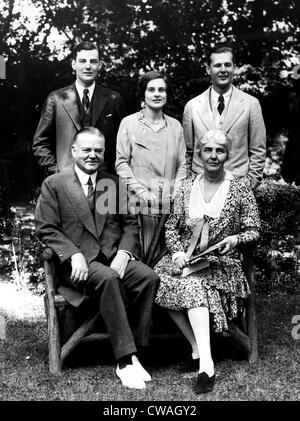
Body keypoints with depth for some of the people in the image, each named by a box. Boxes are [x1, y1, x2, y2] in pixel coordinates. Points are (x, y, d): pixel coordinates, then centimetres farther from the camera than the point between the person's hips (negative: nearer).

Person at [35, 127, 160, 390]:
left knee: (148, 277, -25)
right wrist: (74, 255, -15)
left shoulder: (114, 182, 17)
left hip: (114, 257, 4)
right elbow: (46, 229, 0)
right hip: (79, 262, -3)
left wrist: (124, 252, -6)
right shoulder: (54, 184, 7)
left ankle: (132, 353, -16)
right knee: (108, 278, -35)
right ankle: (126, 360, -28)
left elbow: (130, 223, 13)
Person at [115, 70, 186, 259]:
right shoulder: (129, 123, 5)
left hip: (171, 204, 3)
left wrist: (176, 192, -2)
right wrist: (140, 190, -9)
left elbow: (182, 164, 13)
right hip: (141, 202, -2)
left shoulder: (175, 125, 13)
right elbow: (121, 162, 1)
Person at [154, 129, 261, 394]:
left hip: (222, 261, -3)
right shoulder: (188, 186, 11)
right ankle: (202, 355, -17)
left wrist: (235, 239, -15)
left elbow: (254, 230, 5)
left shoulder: (240, 188, 4)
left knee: (191, 284, -33)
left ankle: (205, 362, -32)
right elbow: (172, 227, 12)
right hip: (185, 258, 3)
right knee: (164, 280, -28)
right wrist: (177, 252, -5)